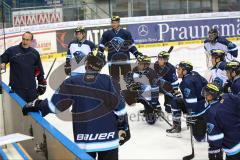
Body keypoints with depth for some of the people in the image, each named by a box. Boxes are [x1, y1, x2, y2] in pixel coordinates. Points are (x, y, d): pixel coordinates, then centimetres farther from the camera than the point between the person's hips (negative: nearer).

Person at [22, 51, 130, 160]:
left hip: (84, 139, 1)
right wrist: (124, 127, 8)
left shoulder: (72, 82, -4)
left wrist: (37, 106, 15)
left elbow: (56, 103, 0)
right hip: (108, 138, -1)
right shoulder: (107, 81, -5)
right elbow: (118, 105, -3)